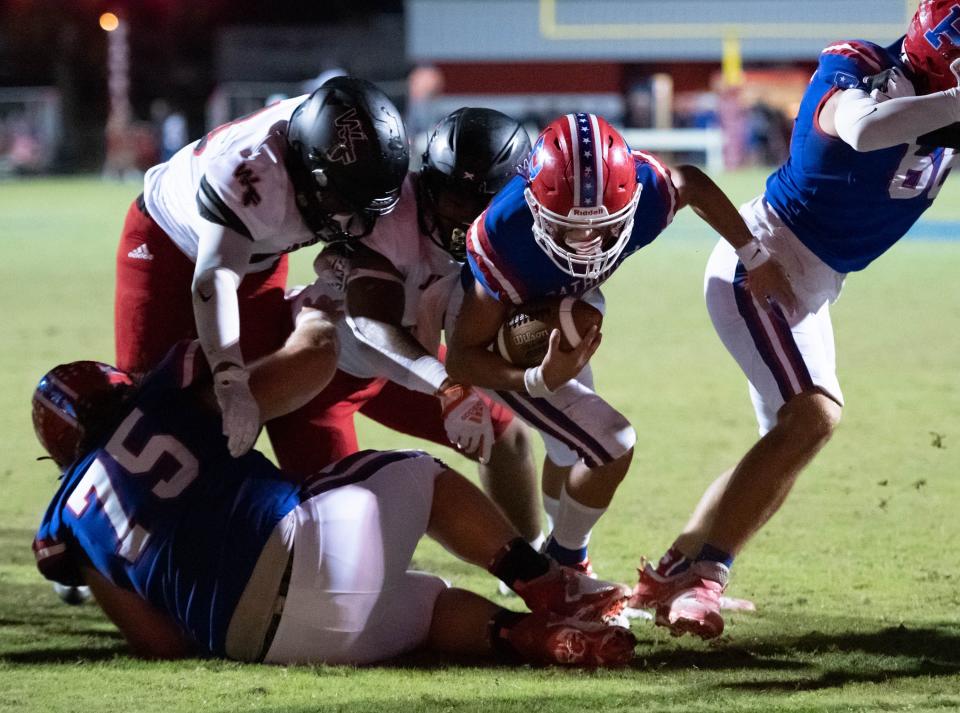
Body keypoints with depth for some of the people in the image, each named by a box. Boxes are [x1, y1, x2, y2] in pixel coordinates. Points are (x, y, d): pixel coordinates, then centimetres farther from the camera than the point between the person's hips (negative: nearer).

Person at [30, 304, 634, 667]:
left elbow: (166, 643, 12)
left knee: (434, 603, 26)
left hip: (260, 640, 3)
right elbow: (315, 356, 14)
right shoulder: (165, 405, 12)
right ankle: (553, 591, 18)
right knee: (420, 476, 29)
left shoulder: (70, 531, 18)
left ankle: (532, 635, -4)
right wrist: (315, 320, 37)